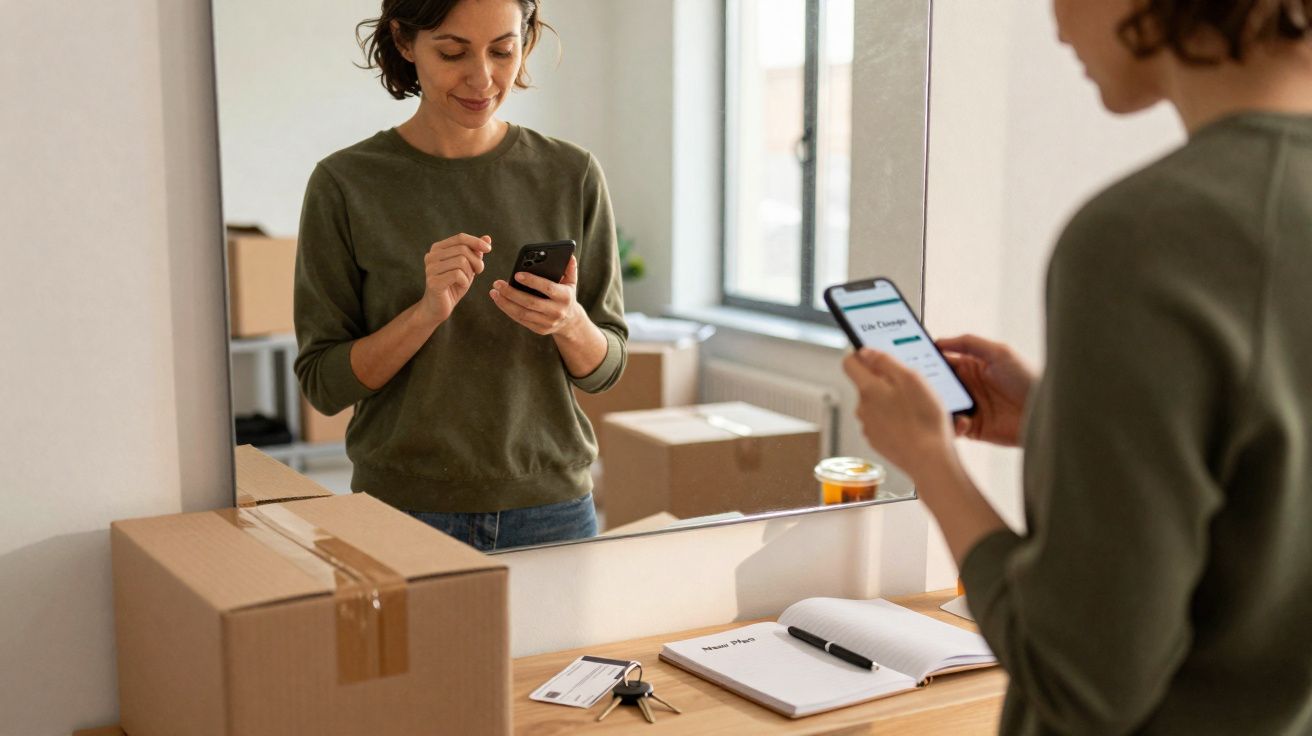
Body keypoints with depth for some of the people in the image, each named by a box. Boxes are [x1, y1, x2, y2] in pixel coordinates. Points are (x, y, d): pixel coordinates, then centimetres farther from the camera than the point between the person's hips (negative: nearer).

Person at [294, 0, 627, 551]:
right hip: (402, 509, -1)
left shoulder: (571, 175, -2)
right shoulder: (345, 184, -7)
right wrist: (428, 309, -21)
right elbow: (322, 382, -7)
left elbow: (605, 368, 2)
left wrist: (569, 322, -19)